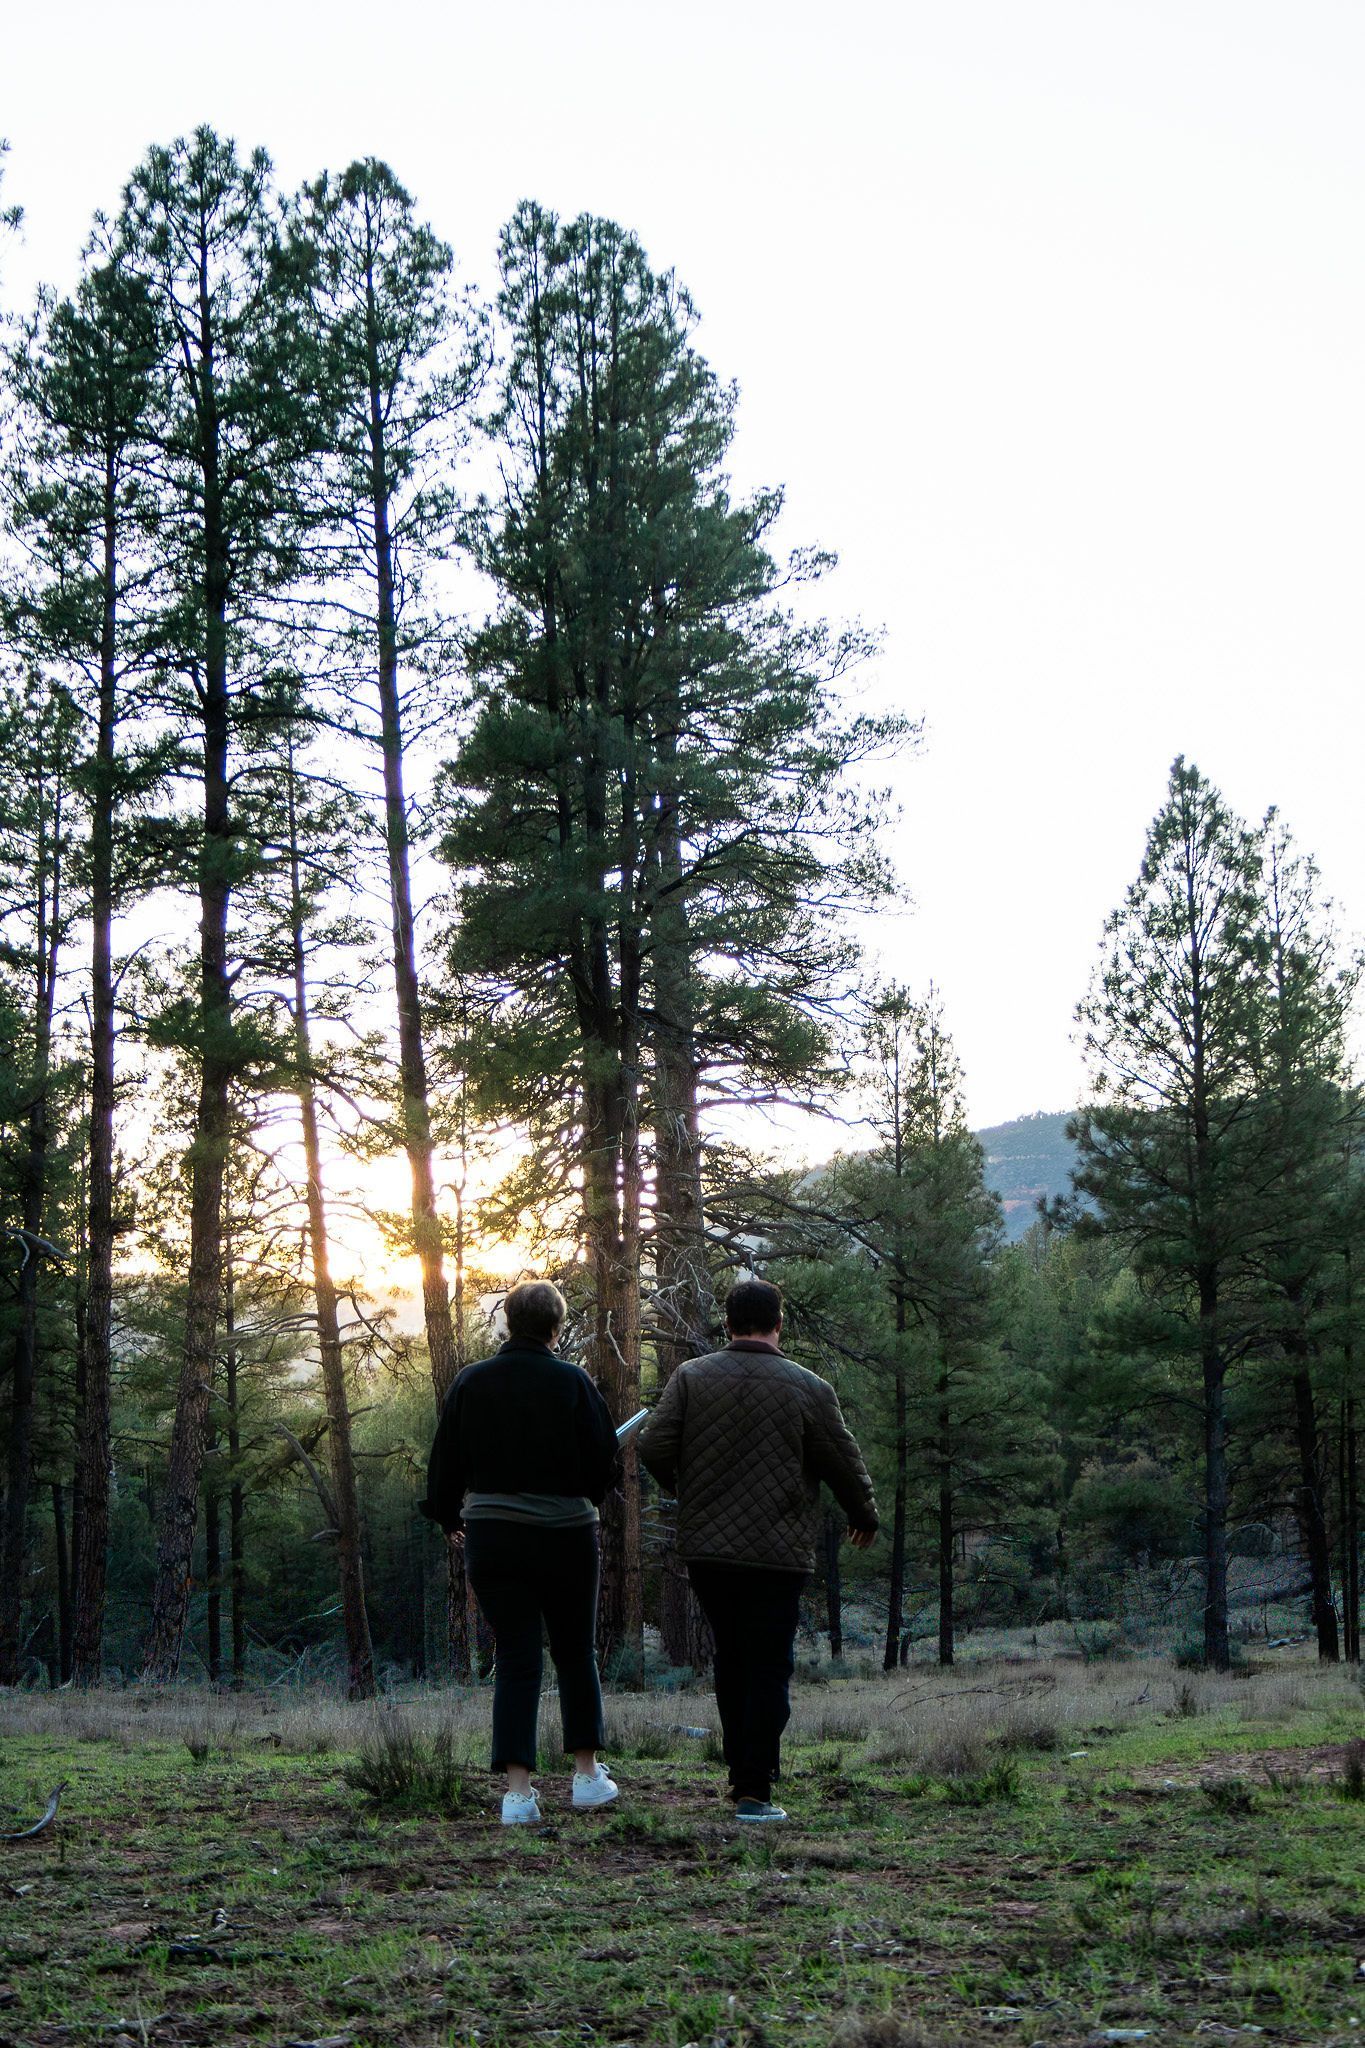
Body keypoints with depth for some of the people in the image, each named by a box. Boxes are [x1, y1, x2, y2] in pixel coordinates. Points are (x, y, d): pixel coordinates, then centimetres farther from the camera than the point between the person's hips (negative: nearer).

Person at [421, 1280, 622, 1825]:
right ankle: (587, 1773, 22)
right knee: (576, 1653, 15)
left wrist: (449, 1516, 20)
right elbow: (605, 1462, -8)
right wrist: (590, 1494, 14)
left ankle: (517, 1789, -4)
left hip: (492, 1537, 2)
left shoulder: (470, 1382, -1)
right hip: (566, 1534, -2)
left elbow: (446, 1461, 4)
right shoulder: (571, 1381, -9)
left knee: (514, 1660, 5)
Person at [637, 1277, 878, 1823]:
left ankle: (740, 1771, 23)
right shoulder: (809, 1389, -4)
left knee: (730, 1660, 18)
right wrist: (864, 1517, 21)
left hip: (704, 1548, 3)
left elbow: (653, 1447, -4)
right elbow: (845, 1465, 2)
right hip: (776, 1553, -3)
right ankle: (754, 1791, -1)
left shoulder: (690, 1377, 1)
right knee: (767, 1669, 1)